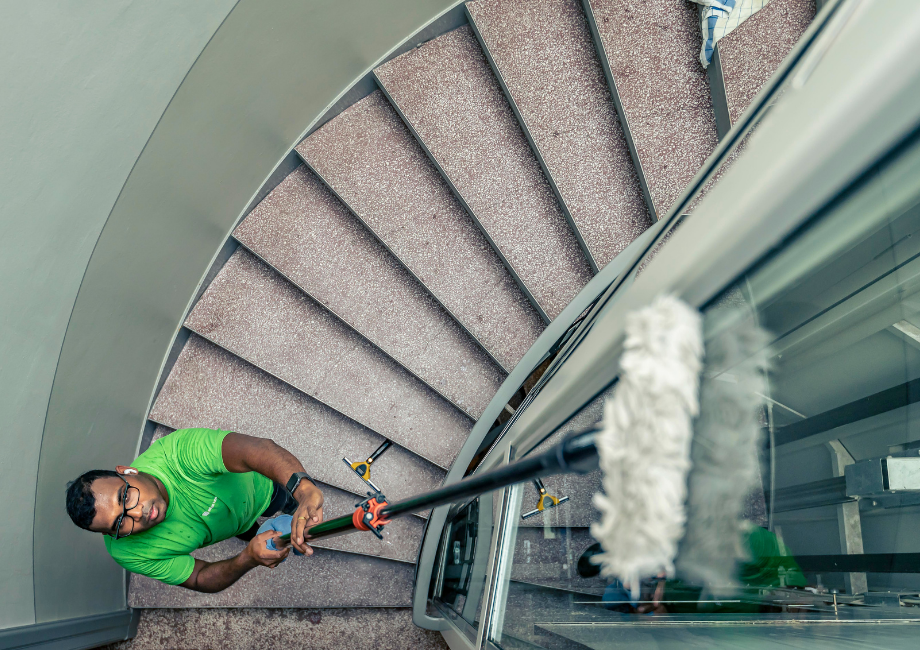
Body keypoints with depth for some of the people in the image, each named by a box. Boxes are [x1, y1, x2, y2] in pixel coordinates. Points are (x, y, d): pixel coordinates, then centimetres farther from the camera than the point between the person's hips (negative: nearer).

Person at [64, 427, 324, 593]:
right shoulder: (129, 553, -36)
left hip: (257, 485, -2)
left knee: (292, 504, 29)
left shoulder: (176, 454, -51)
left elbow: (258, 449, -64)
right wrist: (248, 559, -52)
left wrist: (305, 490, -83)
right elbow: (201, 579, -29)